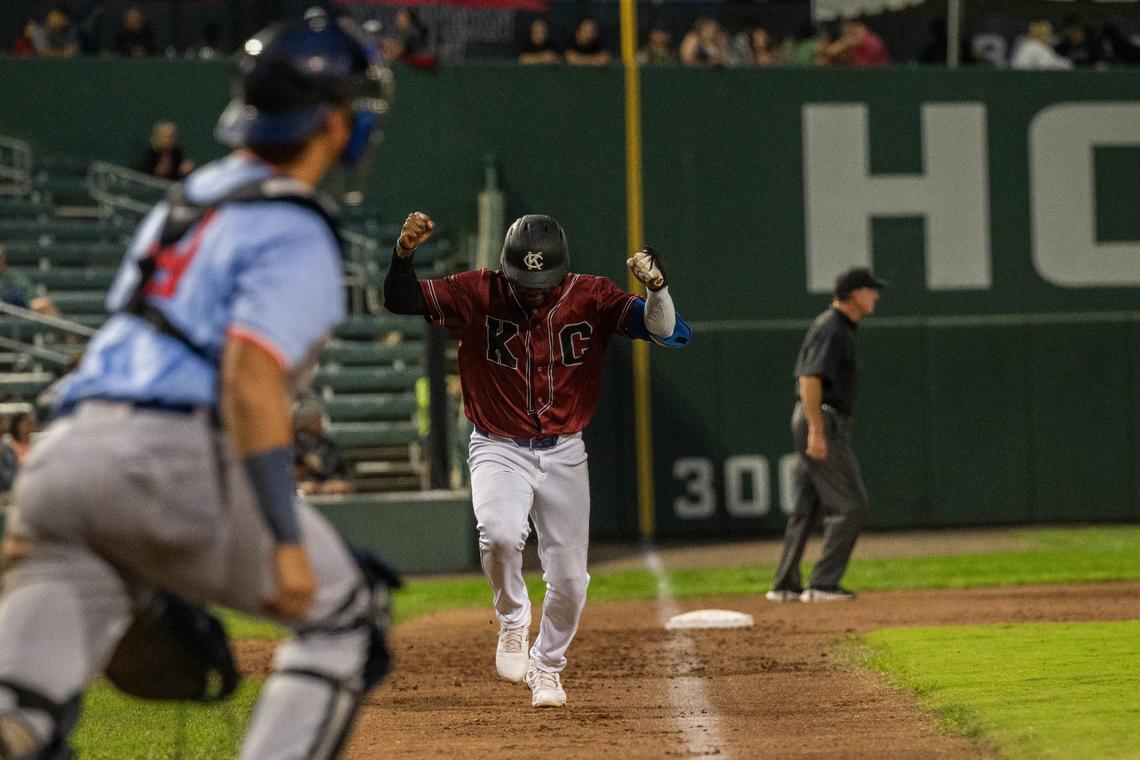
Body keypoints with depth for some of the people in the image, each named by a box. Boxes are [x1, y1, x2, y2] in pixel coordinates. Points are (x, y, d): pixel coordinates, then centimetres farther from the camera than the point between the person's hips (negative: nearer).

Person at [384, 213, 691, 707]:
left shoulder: (591, 298, -11)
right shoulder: (477, 294, -12)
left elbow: (669, 333, -20)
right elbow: (400, 299, -17)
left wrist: (656, 287, -41)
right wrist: (404, 252, -37)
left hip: (563, 454, 2)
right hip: (498, 450, -2)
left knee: (569, 581, 5)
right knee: (500, 535, -31)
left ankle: (546, 668, 32)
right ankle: (512, 622, -1)